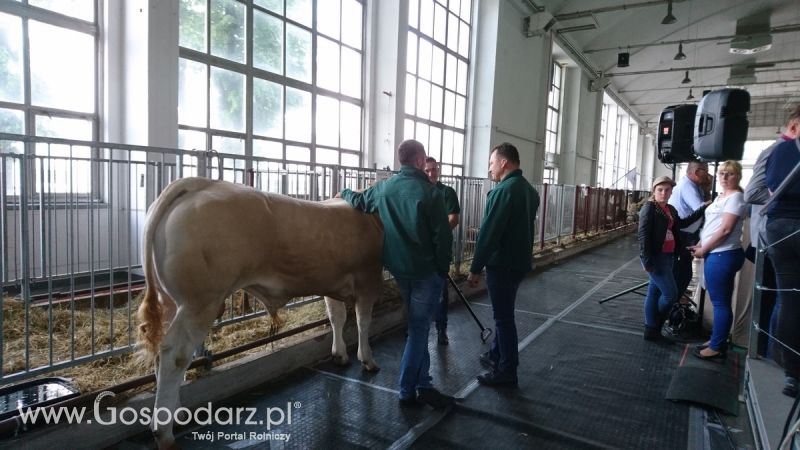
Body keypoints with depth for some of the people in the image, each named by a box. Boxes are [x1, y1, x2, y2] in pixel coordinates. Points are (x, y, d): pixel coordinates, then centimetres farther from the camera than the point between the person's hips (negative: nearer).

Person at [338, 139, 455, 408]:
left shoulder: (384, 189, 3)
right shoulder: (430, 192, -15)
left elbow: (359, 202, 22)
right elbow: (443, 236, -14)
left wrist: (345, 193, 43)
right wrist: (443, 268, 0)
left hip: (398, 268, 6)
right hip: (426, 270, -6)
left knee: (418, 326, 19)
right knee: (418, 329, 2)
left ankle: (423, 385, 23)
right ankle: (407, 391, 10)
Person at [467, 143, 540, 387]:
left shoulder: (504, 190, -19)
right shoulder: (530, 190, 11)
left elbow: (488, 233, -21)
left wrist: (475, 268, -17)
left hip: (502, 264, -9)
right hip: (520, 261, 9)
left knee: (504, 316, -1)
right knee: (503, 313, 21)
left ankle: (507, 372, 9)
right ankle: (496, 355, 35)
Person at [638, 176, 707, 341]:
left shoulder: (671, 209, 11)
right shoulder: (649, 208, -11)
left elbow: (681, 223, 29)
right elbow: (643, 235, -16)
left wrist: (702, 208, 24)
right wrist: (647, 261, -22)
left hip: (668, 257, 8)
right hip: (656, 257, -8)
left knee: (655, 293, 12)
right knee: (671, 294, -7)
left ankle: (652, 330, 20)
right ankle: (654, 327, 11)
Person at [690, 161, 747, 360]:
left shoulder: (735, 197, -11)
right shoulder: (720, 197, 17)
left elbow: (725, 230, -18)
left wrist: (703, 250, -11)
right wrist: (700, 245, 7)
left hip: (723, 255, -9)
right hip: (716, 254, 9)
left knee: (720, 302, -3)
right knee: (719, 301, 16)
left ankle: (717, 348, 5)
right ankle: (717, 340, 26)